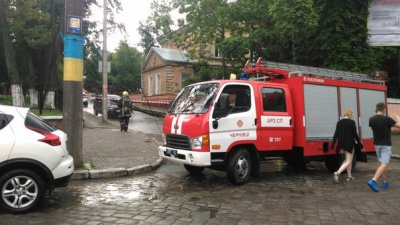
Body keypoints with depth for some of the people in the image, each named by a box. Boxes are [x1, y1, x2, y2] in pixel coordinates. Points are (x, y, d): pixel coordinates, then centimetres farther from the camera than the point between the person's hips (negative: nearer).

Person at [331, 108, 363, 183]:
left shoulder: (339, 122, 3)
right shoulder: (352, 122, -11)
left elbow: (336, 134, 0)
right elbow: (355, 134, -11)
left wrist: (332, 145, 1)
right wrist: (361, 145, -3)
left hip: (342, 144, 6)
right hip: (349, 144, -6)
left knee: (349, 160, 22)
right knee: (348, 162, -1)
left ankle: (349, 176, 28)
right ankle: (337, 173, -22)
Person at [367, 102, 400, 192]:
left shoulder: (371, 119, -3)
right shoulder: (387, 119, -17)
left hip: (377, 144, 6)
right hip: (386, 145, -6)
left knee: (383, 163, 18)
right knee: (384, 164, -6)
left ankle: (385, 183, 23)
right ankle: (373, 181, -19)